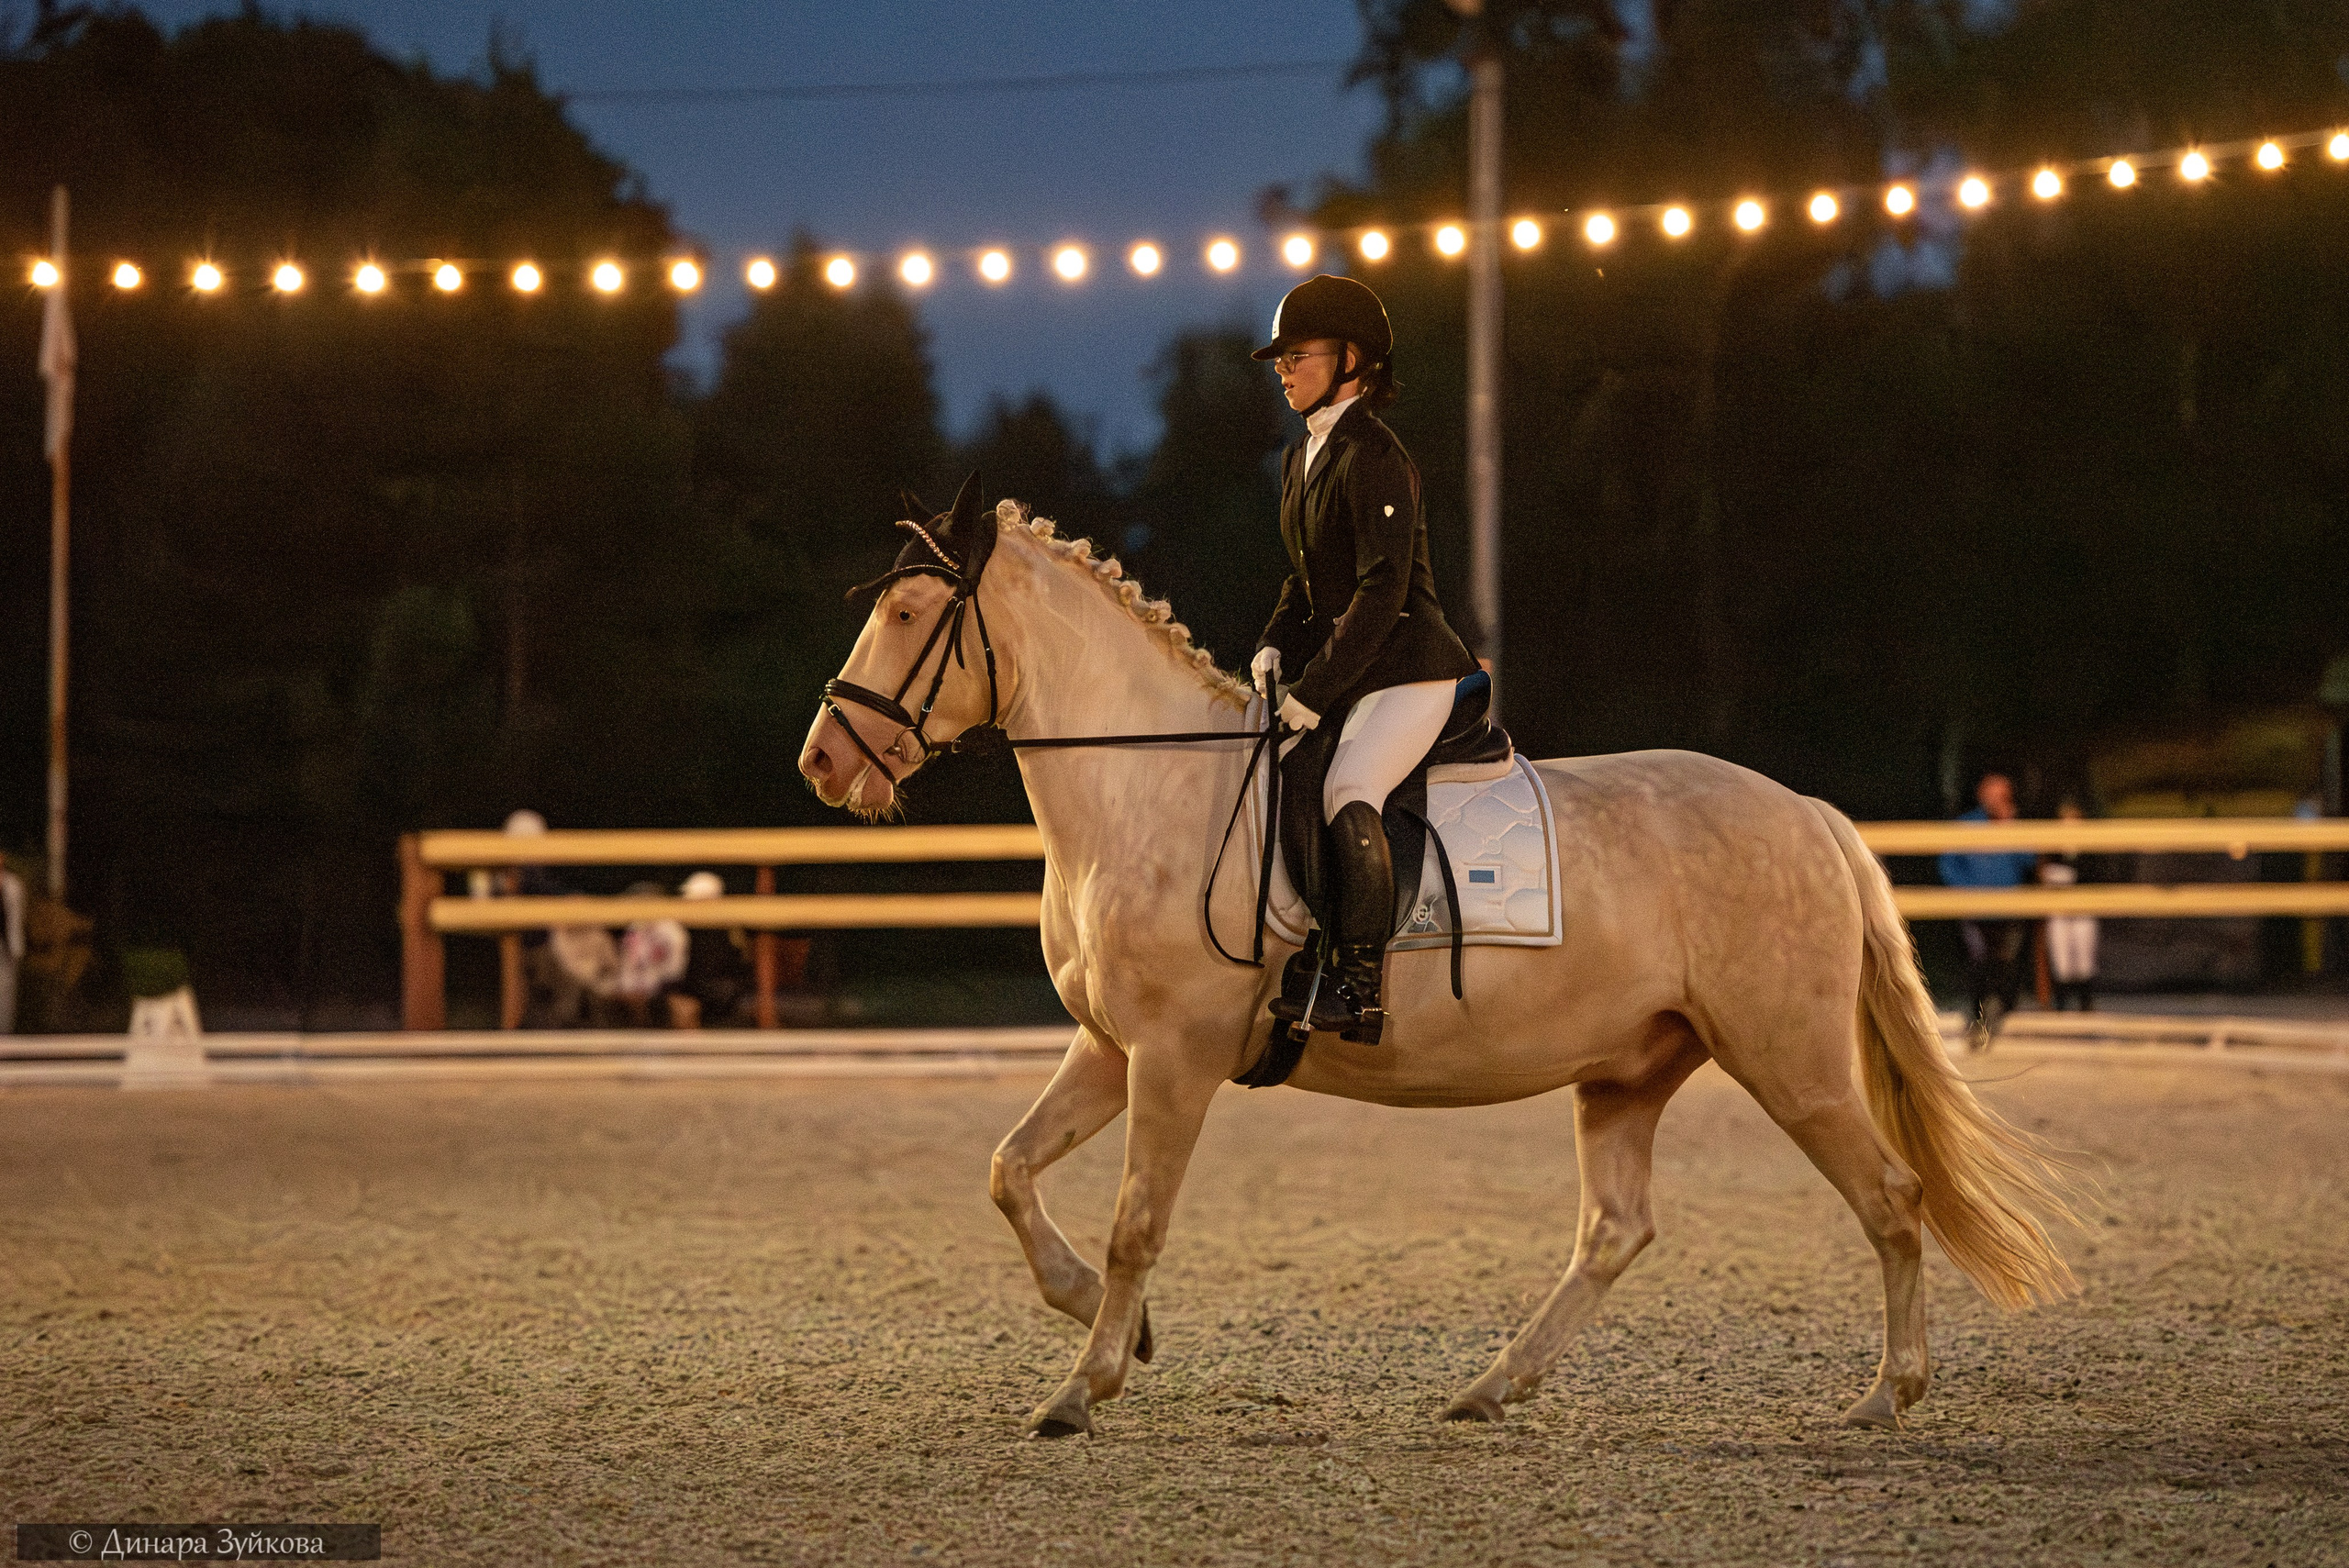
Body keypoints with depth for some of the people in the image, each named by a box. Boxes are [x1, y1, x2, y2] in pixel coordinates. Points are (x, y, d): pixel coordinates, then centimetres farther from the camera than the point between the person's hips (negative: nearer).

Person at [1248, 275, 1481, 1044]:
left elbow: (1382, 591, -21)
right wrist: (1275, 646, 5)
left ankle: (1359, 990, -31)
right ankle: (1298, 970, 11)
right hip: (1338, 672, 10)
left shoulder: (1374, 458, -15)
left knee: (1347, 795, -30)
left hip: (1409, 670, -10)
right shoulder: (1301, 459, 15)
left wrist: (1317, 690, -21)